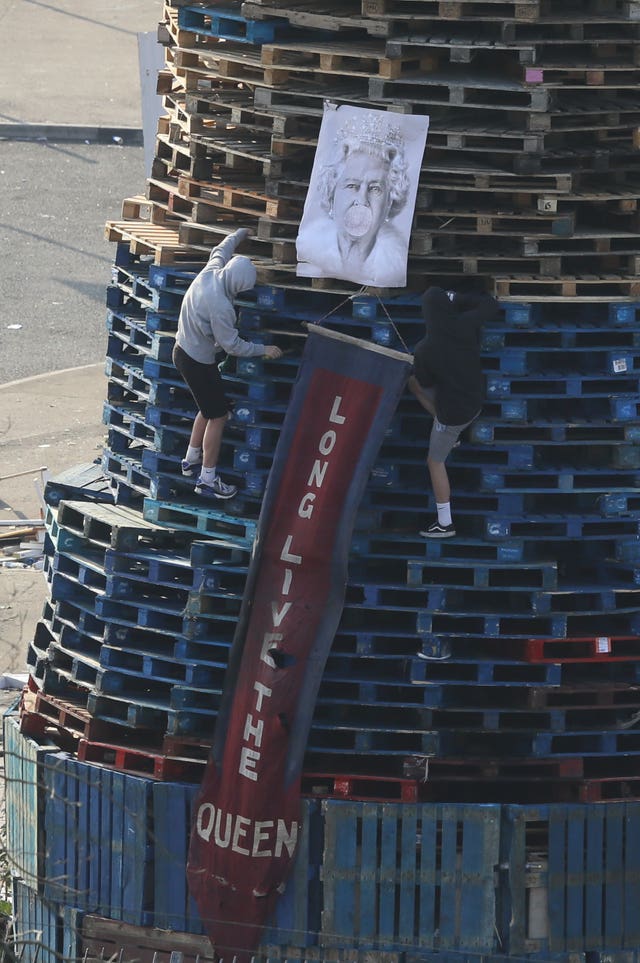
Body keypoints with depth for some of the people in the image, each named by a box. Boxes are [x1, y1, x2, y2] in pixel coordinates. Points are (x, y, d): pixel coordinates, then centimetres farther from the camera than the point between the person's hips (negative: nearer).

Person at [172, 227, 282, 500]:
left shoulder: (209, 273, -8)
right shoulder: (220, 306, -32)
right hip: (199, 362, -10)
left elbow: (220, 251, 16)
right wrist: (262, 350, -9)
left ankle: (192, 461, 36)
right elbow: (232, 345, -22)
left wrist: (239, 235, 34)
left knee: (209, 409, 24)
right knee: (218, 416, -1)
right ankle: (207, 480, 2)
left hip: (183, 350, 10)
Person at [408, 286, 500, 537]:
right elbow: (490, 304, 4)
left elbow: (426, 382, -8)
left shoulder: (425, 350, -25)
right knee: (412, 381, 22)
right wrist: (458, 299, 8)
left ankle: (445, 524, 18)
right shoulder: (466, 325, -16)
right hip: (475, 402, 6)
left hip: (452, 411, -6)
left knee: (435, 462, 14)